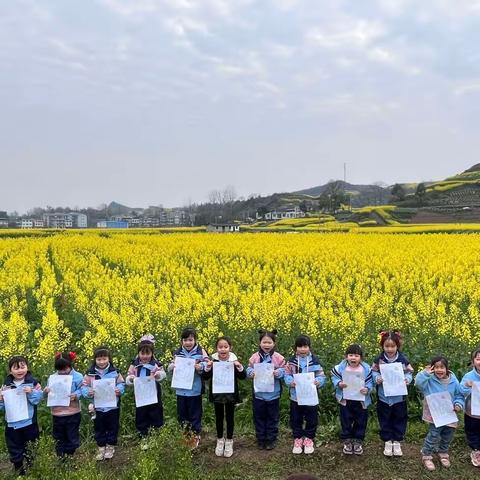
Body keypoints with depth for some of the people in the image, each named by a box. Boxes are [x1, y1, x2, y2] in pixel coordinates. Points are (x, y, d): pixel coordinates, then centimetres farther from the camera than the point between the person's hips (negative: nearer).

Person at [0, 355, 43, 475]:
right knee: (15, 452, 14)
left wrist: (31, 392, -28)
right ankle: (19, 473, 31)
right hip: (12, 424, 2)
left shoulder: (33, 382, -6)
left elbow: (39, 398, -12)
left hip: (29, 423, -2)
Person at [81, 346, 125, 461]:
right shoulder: (90, 373, -6)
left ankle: (110, 447, 30)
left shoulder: (115, 372, -7)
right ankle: (101, 447, 31)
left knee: (112, 427, 12)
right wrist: (88, 392, -24)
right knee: (99, 429, 14)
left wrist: (119, 390, -21)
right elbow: (84, 387, -4)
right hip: (98, 407, 1)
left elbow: (121, 384, 0)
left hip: (113, 406, 0)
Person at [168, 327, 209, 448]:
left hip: (195, 391, -3)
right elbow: (170, 368, 5)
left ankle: (195, 437, 25)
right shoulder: (177, 353, 2)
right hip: (180, 390, 3)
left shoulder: (201, 352, -7)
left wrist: (200, 367, -30)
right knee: (181, 415, 15)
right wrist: (173, 366, -16)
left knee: (195, 415, 8)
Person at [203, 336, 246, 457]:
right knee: (219, 417, 15)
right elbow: (205, 377, -7)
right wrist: (208, 368, -25)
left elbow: (243, 377, -8)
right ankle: (220, 440, 33)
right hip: (217, 394, 1)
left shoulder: (234, 360, -11)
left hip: (231, 394, 0)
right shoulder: (213, 360, -10)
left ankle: (229, 441, 30)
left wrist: (240, 367, -26)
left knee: (230, 417, 13)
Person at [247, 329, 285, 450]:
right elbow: (248, 371, 0)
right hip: (258, 394, 1)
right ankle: (260, 439, 29)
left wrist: (278, 373, -25)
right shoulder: (255, 357, -5)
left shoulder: (278, 357, -8)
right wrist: (252, 373, -22)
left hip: (273, 394, -1)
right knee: (259, 417, 13)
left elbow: (284, 371, -5)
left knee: (272, 417, 13)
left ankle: (271, 439, 29)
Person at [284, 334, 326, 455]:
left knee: (311, 420, 11)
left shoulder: (315, 361, -7)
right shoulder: (292, 361, -4)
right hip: (295, 397, 1)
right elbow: (286, 376, -3)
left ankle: (309, 440, 30)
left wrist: (317, 382, -26)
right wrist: (291, 382, -23)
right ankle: (297, 439, 29)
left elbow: (321, 376, -5)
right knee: (295, 420, 12)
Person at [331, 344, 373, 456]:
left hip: (361, 401, 0)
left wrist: (367, 389, -24)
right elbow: (335, 378, -2)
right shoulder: (341, 367, -10)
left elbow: (370, 382, -5)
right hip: (345, 400, 0)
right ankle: (347, 441, 27)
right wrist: (339, 384, -21)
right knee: (346, 421, 10)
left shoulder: (366, 369, -10)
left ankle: (358, 441, 30)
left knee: (360, 421, 12)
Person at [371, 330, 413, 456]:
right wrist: (377, 379, -22)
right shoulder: (378, 359, -8)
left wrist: (406, 379, -22)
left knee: (399, 420, 14)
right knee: (385, 420, 13)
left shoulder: (403, 359, -8)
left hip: (399, 397, 0)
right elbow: (373, 373, -2)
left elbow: (409, 374, -1)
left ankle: (397, 441, 31)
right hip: (383, 397, 0)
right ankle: (387, 441, 30)